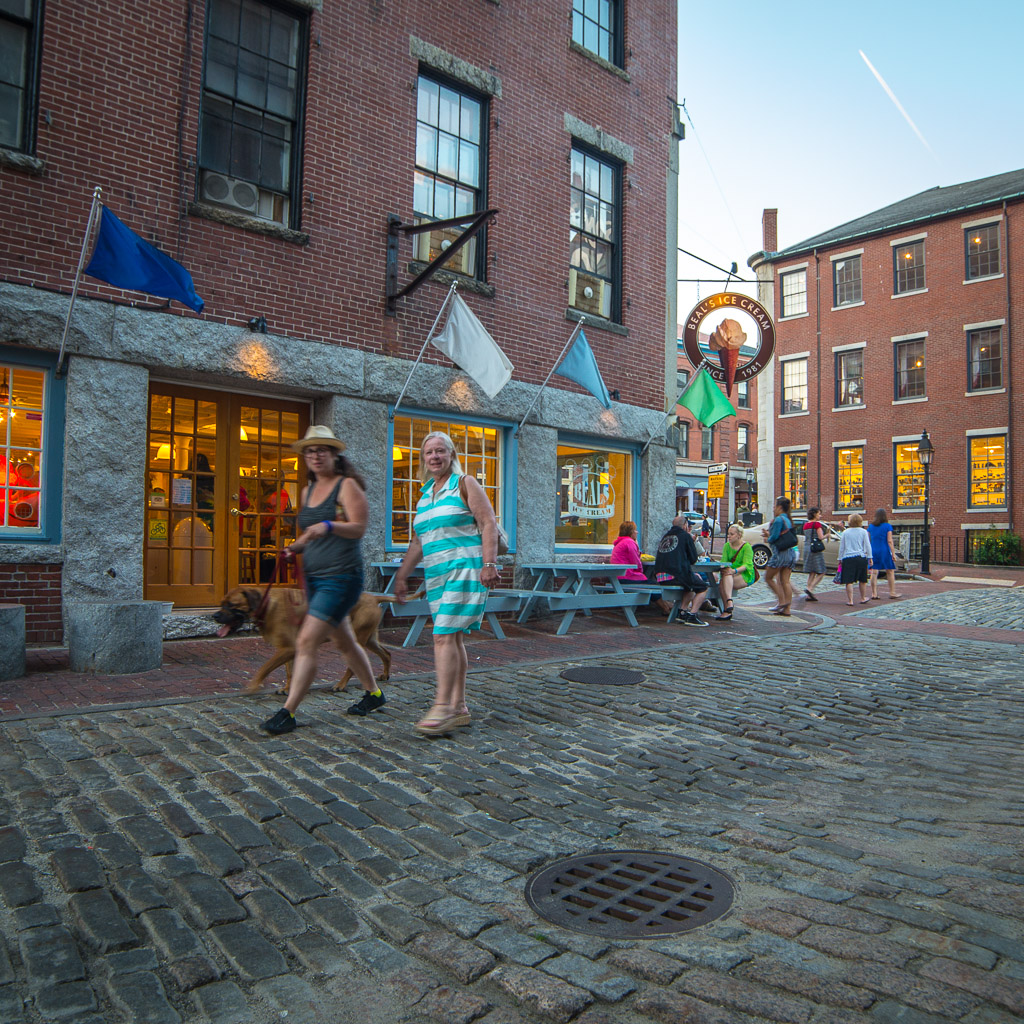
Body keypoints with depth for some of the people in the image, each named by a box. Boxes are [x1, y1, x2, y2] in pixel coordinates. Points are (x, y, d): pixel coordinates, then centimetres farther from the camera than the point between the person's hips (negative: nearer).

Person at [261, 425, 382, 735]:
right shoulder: (307, 491, 15)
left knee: (306, 642, -13)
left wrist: (328, 526, -34)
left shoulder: (347, 486, -7)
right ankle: (373, 693, 33)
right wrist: (297, 546, 6)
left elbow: (359, 528, -18)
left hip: (341, 576, -8)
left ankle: (288, 712, -8)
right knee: (344, 641, 17)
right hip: (314, 577, 8)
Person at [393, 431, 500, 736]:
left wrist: (488, 563, -18)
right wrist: (401, 575, 21)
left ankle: (443, 708, -12)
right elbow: (419, 541, 23)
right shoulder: (425, 494, 19)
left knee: (444, 636, -15)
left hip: (464, 569, -7)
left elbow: (488, 524, -8)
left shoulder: (464, 484, 0)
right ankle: (459, 708, 13)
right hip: (437, 574, 7)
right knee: (453, 639, 8)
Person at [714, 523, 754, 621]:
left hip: (746, 576, -5)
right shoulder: (727, 546, 11)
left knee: (727, 576, -35)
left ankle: (728, 608, -46)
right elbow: (723, 561, 2)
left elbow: (747, 565, -17)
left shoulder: (747, 547, -6)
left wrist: (735, 571, -36)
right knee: (721, 583, -30)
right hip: (731, 573, 5)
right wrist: (724, 568, -23)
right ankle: (729, 605, -38)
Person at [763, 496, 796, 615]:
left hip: (781, 553, -8)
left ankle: (782, 601, -3)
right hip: (791, 553, 8)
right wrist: (769, 535, 20)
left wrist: (768, 539, 5)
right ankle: (786, 609, 4)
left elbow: (775, 537, -16)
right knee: (785, 581, 7)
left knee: (768, 578, 4)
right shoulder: (788, 520, 16)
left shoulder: (779, 519, -11)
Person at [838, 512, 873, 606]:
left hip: (848, 559, -1)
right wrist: (869, 557, 10)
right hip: (861, 558, 1)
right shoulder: (863, 532, 2)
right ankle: (863, 598, 28)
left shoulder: (845, 532, 3)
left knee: (849, 581, -1)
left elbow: (841, 547, 7)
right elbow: (868, 546, 3)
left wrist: (840, 558, 15)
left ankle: (850, 600, -4)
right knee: (862, 580, 16)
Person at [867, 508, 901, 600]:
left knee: (874, 573, 3)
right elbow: (889, 541, -9)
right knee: (890, 572, 8)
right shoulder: (887, 526, -4)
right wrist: (893, 553, -6)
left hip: (873, 551, 3)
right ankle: (892, 593, 11)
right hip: (885, 551, -3)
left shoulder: (870, 526, 5)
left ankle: (874, 594, 3)